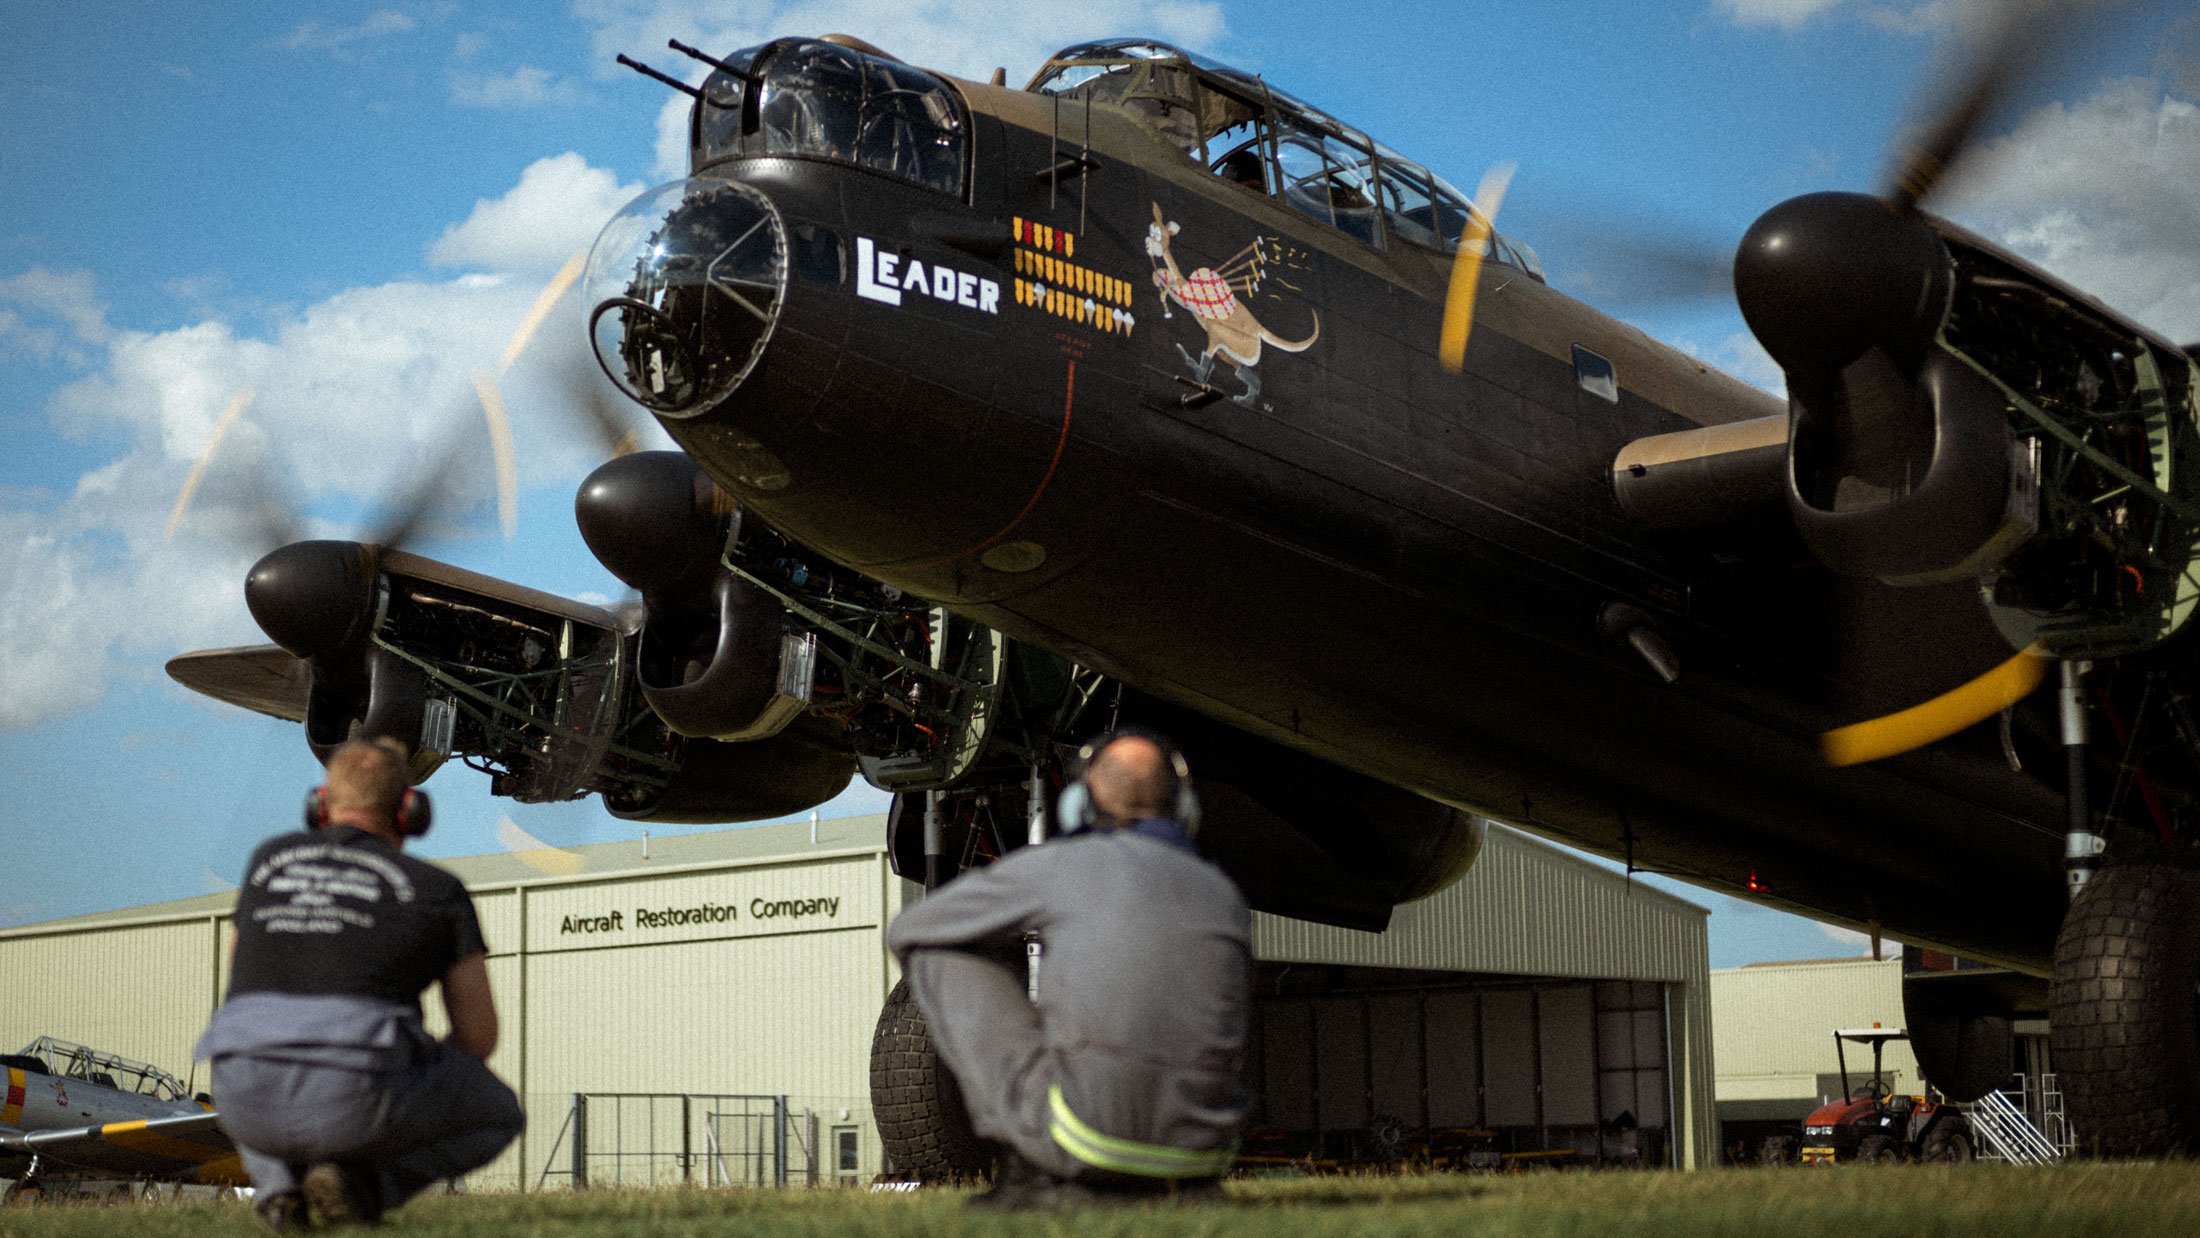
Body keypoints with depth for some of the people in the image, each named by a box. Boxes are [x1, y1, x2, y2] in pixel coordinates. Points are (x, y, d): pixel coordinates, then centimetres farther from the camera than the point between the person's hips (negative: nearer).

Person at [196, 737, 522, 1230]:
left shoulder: (268, 859, 23)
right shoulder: (440, 890, 13)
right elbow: (478, 1037, 15)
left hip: (248, 1100, 3)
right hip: (357, 1098, -3)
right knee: (497, 1113, 26)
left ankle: (279, 1185, 9)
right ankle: (359, 1179, 0)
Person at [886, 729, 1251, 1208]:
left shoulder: (1059, 865, 2)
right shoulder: (1224, 894, 13)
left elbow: (907, 931, 14)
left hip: (1090, 1130, -5)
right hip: (1203, 1150, 5)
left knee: (940, 952, 10)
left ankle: (1025, 1166, 8)